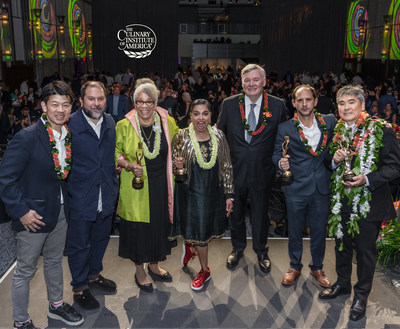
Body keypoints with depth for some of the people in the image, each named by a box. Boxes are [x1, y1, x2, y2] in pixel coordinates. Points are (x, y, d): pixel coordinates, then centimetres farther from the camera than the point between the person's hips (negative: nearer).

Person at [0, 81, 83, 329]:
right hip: (33, 215, -6)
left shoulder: (69, 135, -2)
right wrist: (21, 211, -19)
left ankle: (56, 306, 45)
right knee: (25, 271, 11)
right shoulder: (27, 138, -22)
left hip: (60, 212, 7)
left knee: (55, 261, 24)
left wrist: (67, 201, 5)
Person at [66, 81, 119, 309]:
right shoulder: (70, 124, -15)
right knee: (79, 245, 9)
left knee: (101, 238, 22)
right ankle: (79, 287, 30)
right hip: (80, 198, -6)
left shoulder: (110, 122, 4)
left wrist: (119, 162, 6)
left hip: (106, 196, 6)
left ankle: (94, 274, 45)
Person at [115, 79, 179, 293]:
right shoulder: (124, 126, -8)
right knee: (138, 228, 6)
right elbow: (116, 154, 1)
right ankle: (139, 272, 29)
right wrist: (130, 165, -17)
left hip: (161, 185, 3)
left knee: (159, 224, 15)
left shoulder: (168, 122, -1)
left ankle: (154, 265, 39)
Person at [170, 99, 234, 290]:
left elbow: (227, 167, 1)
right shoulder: (181, 137, -9)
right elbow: (173, 166, -1)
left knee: (205, 231, 14)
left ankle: (189, 246, 47)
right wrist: (178, 165, -25)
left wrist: (229, 195, 0)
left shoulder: (218, 136, -3)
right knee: (199, 232, 10)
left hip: (214, 192, 2)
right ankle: (204, 270, 35)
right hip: (191, 192, -2)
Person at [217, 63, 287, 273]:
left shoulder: (277, 106, -6)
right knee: (236, 211, 18)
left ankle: (261, 251, 40)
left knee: (261, 213, 16)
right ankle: (238, 247, 42)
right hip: (235, 169, 1)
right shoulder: (229, 104, -4)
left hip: (262, 171, -1)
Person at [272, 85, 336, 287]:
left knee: (319, 231, 14)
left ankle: (317, 267, 35)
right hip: (296, 188, -1)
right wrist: (281, 163, -20)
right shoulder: (285, 128, -2)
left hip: (322, 188, 1)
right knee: (295, 231, 13)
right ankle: (295, 267, 34)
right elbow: (276, 154, 0)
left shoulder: (330, 123, 2)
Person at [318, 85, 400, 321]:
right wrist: (334, 160, -7)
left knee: (365, 249, 9)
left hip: (368, 202, -5)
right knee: (342, 243, 19)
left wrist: (367, 179, -26)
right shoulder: (337, 131, 5)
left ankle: (361, 295, 28)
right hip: (341, 200, 5)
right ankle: (343, 284, 41)